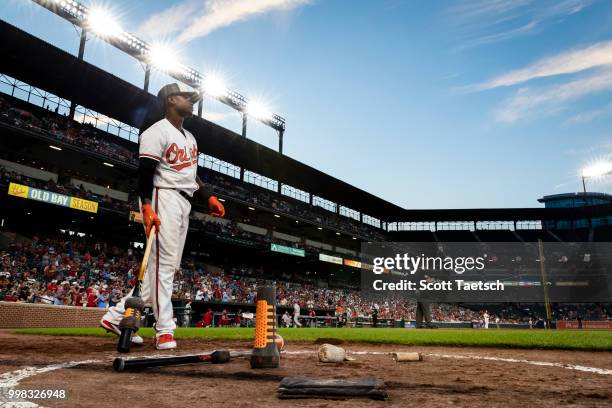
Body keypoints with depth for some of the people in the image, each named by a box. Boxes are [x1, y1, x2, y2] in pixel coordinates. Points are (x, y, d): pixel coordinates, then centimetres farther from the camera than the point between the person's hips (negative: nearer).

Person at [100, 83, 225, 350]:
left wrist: (209, 197, 12)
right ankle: (164, 330, -7)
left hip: (184, 202, 9)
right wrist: (146, 207, -26)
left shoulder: (190, 137, 25)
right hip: (163, 199, -9)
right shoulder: (157, 132, -4)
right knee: (163, 262, -10)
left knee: (168, 266, 7)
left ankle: (116, 316, 15)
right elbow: (145, 173, -14)